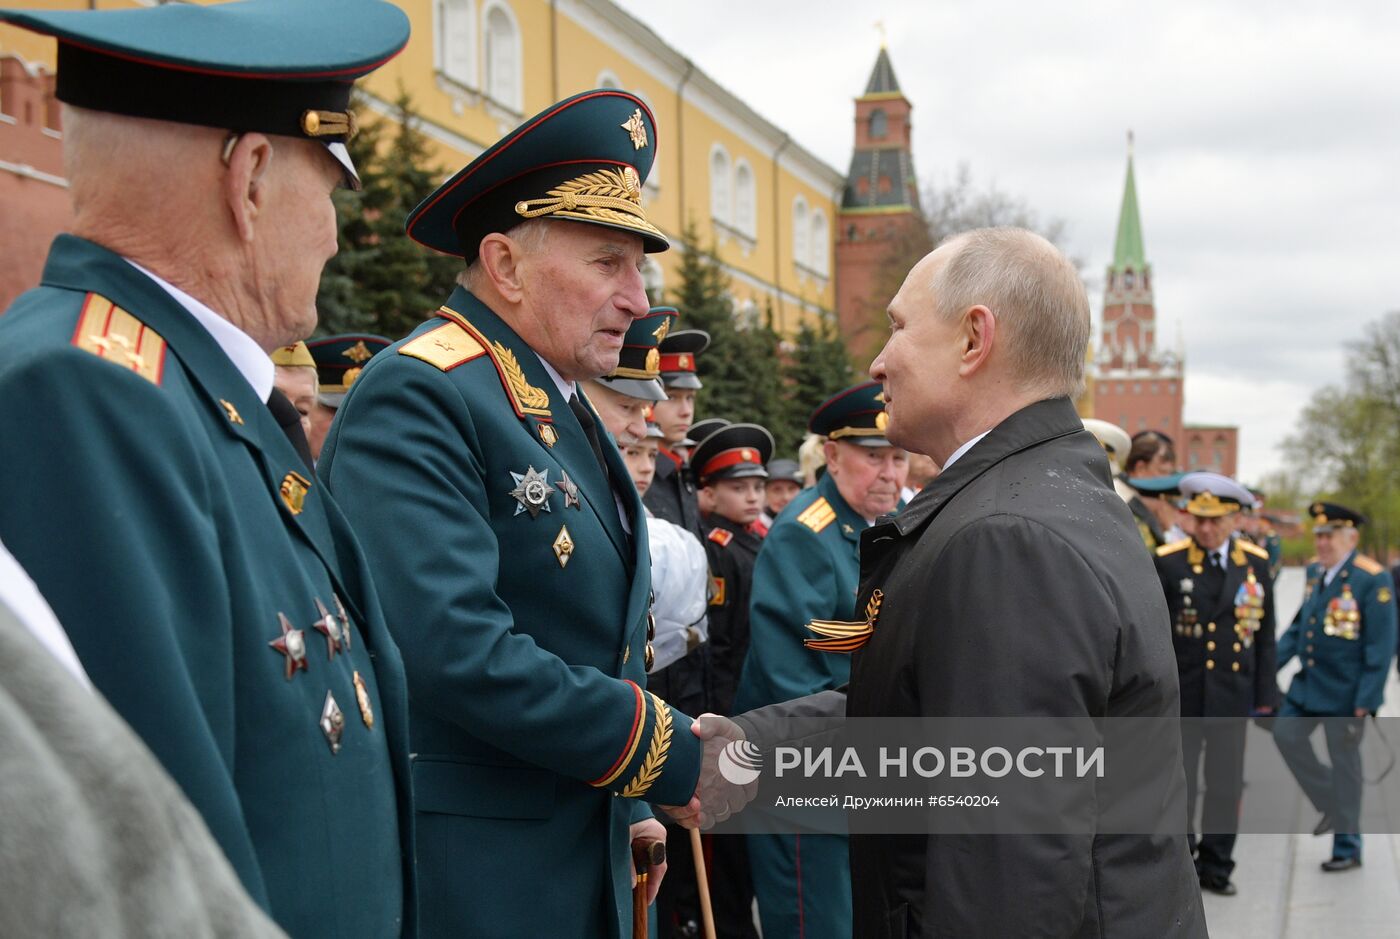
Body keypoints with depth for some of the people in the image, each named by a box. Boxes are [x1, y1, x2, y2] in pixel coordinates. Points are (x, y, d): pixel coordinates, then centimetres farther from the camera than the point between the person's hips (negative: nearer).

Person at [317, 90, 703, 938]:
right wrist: (671, 756, -20)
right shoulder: (420, 396, -15)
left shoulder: (566, 411, 13)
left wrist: (629, 806, 9)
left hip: (585, 870, 9)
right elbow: (451, 646, -27)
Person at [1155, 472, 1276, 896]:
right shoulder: (1168, 561, -5)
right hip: (1180, 692, -2)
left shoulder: (1256, 563, 2)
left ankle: (1215, 865, 20)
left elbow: (1265, 633, 7)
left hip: (1233, 693, 2)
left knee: (1226, 780, 7)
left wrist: (1265, 694, 5)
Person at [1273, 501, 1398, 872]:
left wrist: (1366, 700, -19)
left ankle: (1347, 848, 17)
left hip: (1345, 692, -7)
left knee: (1344, 765, 3)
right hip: (1308, 683, 7)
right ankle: (1330, 803, 26)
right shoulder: (1315, 571, 6)